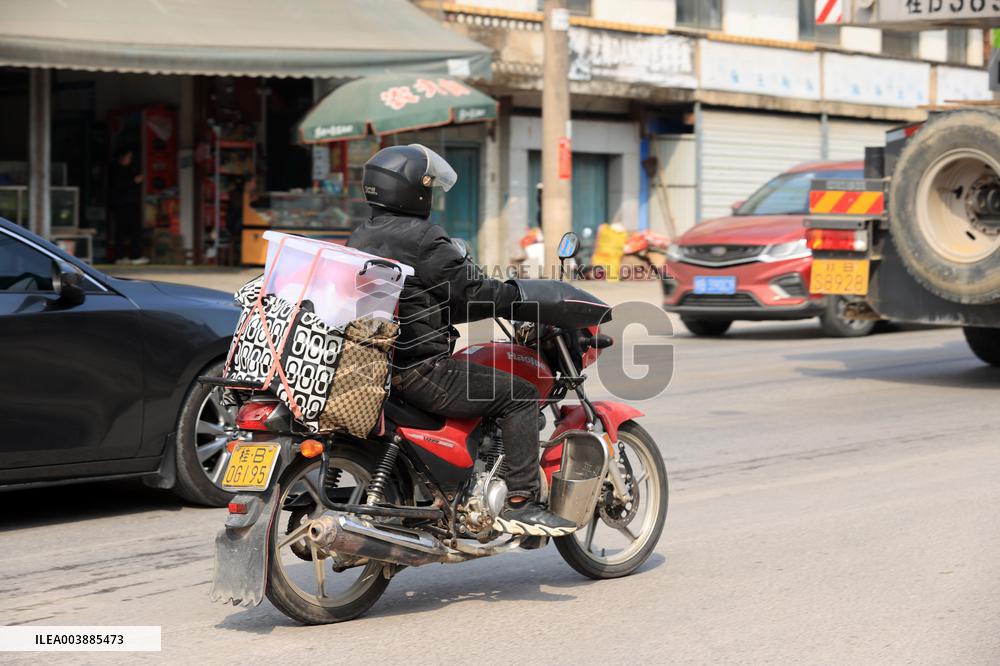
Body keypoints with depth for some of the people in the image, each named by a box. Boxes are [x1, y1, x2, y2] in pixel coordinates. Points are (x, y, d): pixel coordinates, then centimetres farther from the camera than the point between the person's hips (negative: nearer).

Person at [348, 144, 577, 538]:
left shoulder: (361, 239, 14)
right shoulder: (422, 239, -14)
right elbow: (471, 291, -14)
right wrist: (520, 296, 2)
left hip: (373, 368, 10)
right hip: (419, 370, -10)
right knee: (520, 396, -5)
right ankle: (520, 502, -9)